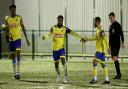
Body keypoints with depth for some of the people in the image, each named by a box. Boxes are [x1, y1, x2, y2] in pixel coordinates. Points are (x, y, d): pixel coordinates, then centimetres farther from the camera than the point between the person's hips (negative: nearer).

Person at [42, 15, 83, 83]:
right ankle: (59, 76, 32)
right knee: (56, 63, 10)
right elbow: (50, 35, -9)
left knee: (63, 60, -22)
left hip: (61, 48, -2)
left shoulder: (65, 29, -4)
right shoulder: (53, 28, 0)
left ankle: (65, 77, -21)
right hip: (55, 48, 2)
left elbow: (73, 33, -13)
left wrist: (80, 38, -25)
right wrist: (45, 37, -32)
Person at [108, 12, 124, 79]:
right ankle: (118, 74, 9)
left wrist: (122, 43, -23)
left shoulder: (117, 25, -8)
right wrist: (109, 46, 22)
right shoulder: (111, 26, 17)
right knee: (114, 59, 6)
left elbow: (121, 34, -14)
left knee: (115, 58, -17)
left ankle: (119, 74, -16)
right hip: (112, 45, 8)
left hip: (117, 44, -8)